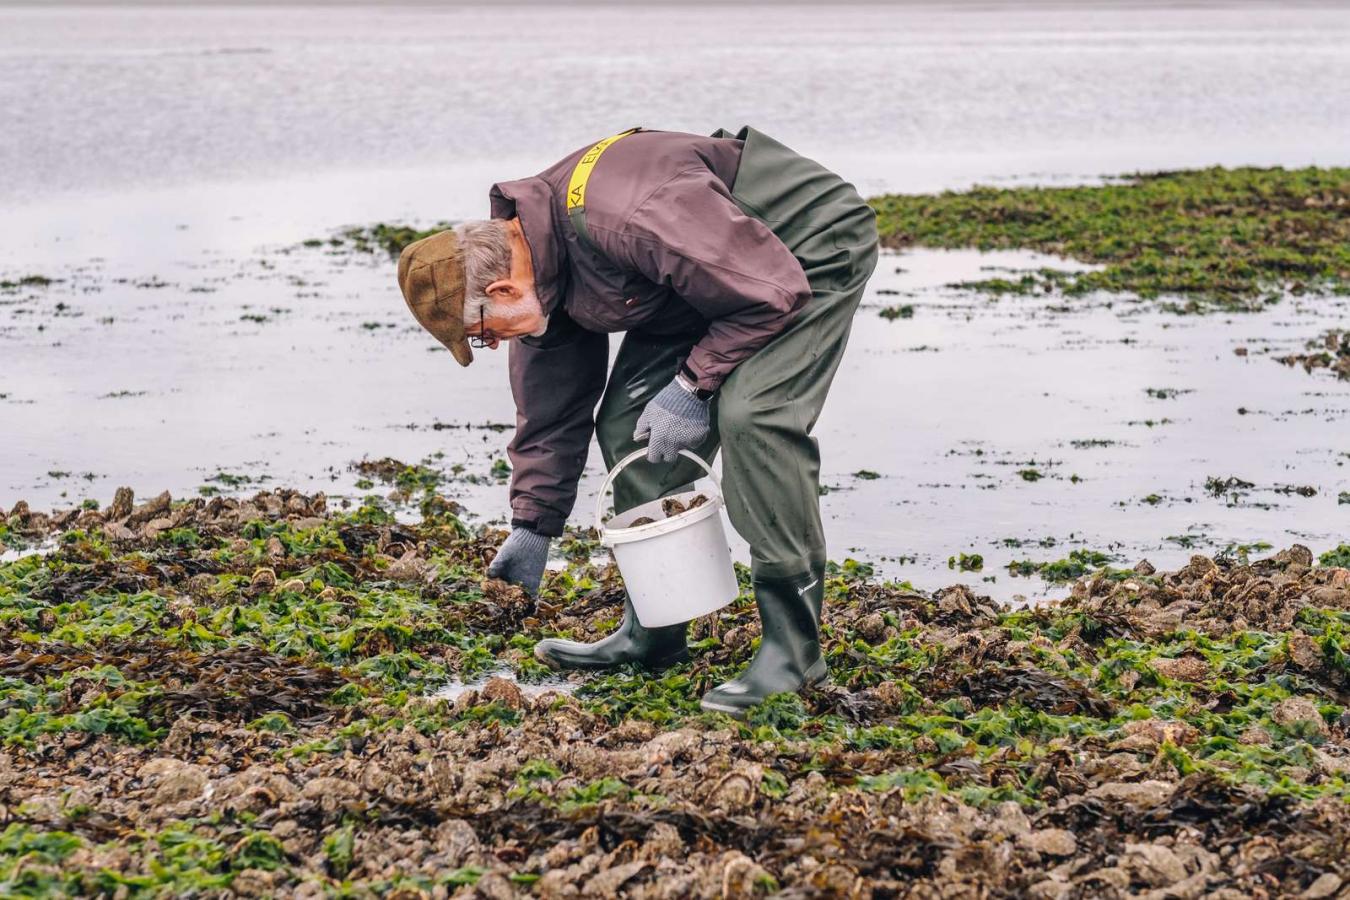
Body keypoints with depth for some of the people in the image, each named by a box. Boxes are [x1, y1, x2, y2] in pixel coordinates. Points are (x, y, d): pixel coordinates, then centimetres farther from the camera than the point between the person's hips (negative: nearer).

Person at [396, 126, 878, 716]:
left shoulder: (624, 222, -37)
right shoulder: (536, 269, -6)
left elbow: (772, 291, -30)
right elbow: (549, 411, 9)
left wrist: (693, 385, -24)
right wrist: (531, 525, 12)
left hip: (811, 252, -9)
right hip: (718, 264, 9)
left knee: (749, 414, -28)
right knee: (627, 422, 1)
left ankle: (792, 648, -20)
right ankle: (653, 631, 11)